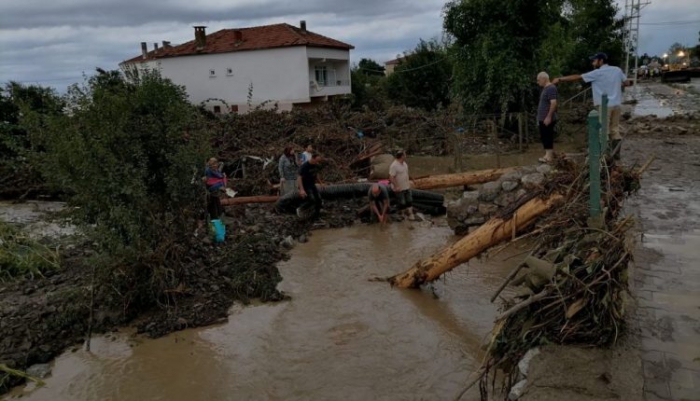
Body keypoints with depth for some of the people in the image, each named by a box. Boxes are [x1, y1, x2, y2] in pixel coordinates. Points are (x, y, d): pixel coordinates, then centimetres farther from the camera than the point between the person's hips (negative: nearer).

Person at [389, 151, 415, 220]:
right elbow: (391, 178, -25)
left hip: (407, 187, 8)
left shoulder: (404, 163, 5)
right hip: (399, 189, -8)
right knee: (402, 203, 3)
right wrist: (396, 187, -26)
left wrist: (408, 182, 16)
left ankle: (411, 215, 16)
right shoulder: (394, 166, -23)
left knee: (409, 201, 10)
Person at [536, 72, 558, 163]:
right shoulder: (545, 88, 17)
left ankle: (549, 156, -6)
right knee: (544, 137, 12)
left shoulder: (551, 88, -14)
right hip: (543, 119, 10)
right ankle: (549, 154, 18)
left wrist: (549, 117, -25)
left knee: (547, 137, -8)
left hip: (547, 119, -10)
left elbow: (553, 103, -22)